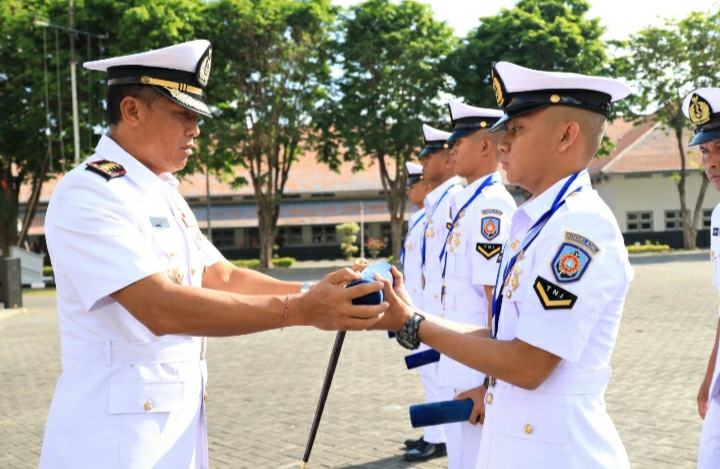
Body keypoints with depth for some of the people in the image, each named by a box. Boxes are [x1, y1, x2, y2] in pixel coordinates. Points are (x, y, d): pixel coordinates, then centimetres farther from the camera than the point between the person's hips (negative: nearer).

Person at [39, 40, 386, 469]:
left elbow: (223, 277, 10)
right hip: (117, 433, -8)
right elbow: (161, 308, -28)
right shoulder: (88, 195, -17)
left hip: (180, 420, 8)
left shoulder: (166, 195, 12)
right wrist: (301, 310, -30)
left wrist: (315, 293, -5)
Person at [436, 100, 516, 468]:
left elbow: (498, 299, -22)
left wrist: (488, 381, -22)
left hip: (477, 370, -9)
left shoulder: (491, 206, -18)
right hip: (459, 368, 9)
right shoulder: (470, 203, 12)